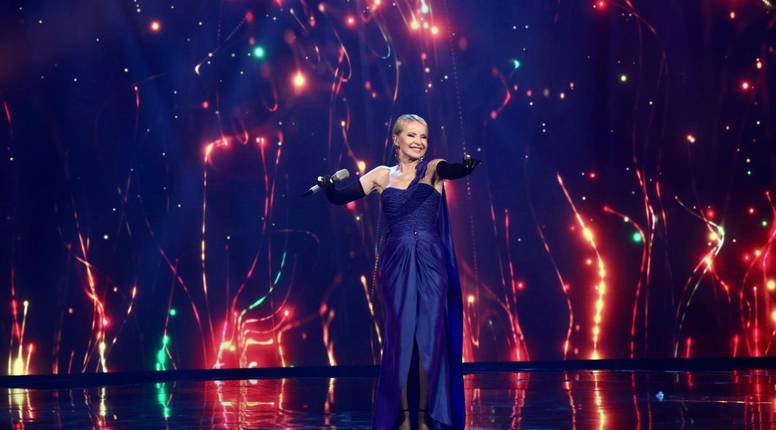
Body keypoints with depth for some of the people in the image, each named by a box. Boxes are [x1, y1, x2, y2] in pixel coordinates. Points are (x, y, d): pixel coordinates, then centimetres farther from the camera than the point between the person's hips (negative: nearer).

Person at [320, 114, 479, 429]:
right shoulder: (382, 175, 8)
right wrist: (328, 186, -18)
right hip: (395, 262, 1)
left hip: (431, 262, -1)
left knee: (431, 335, 0)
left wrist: (467, 164, -42)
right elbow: (339, 198, 5)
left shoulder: (433, 168, 4)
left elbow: (453, 170, -19)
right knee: (399, 335, 2)